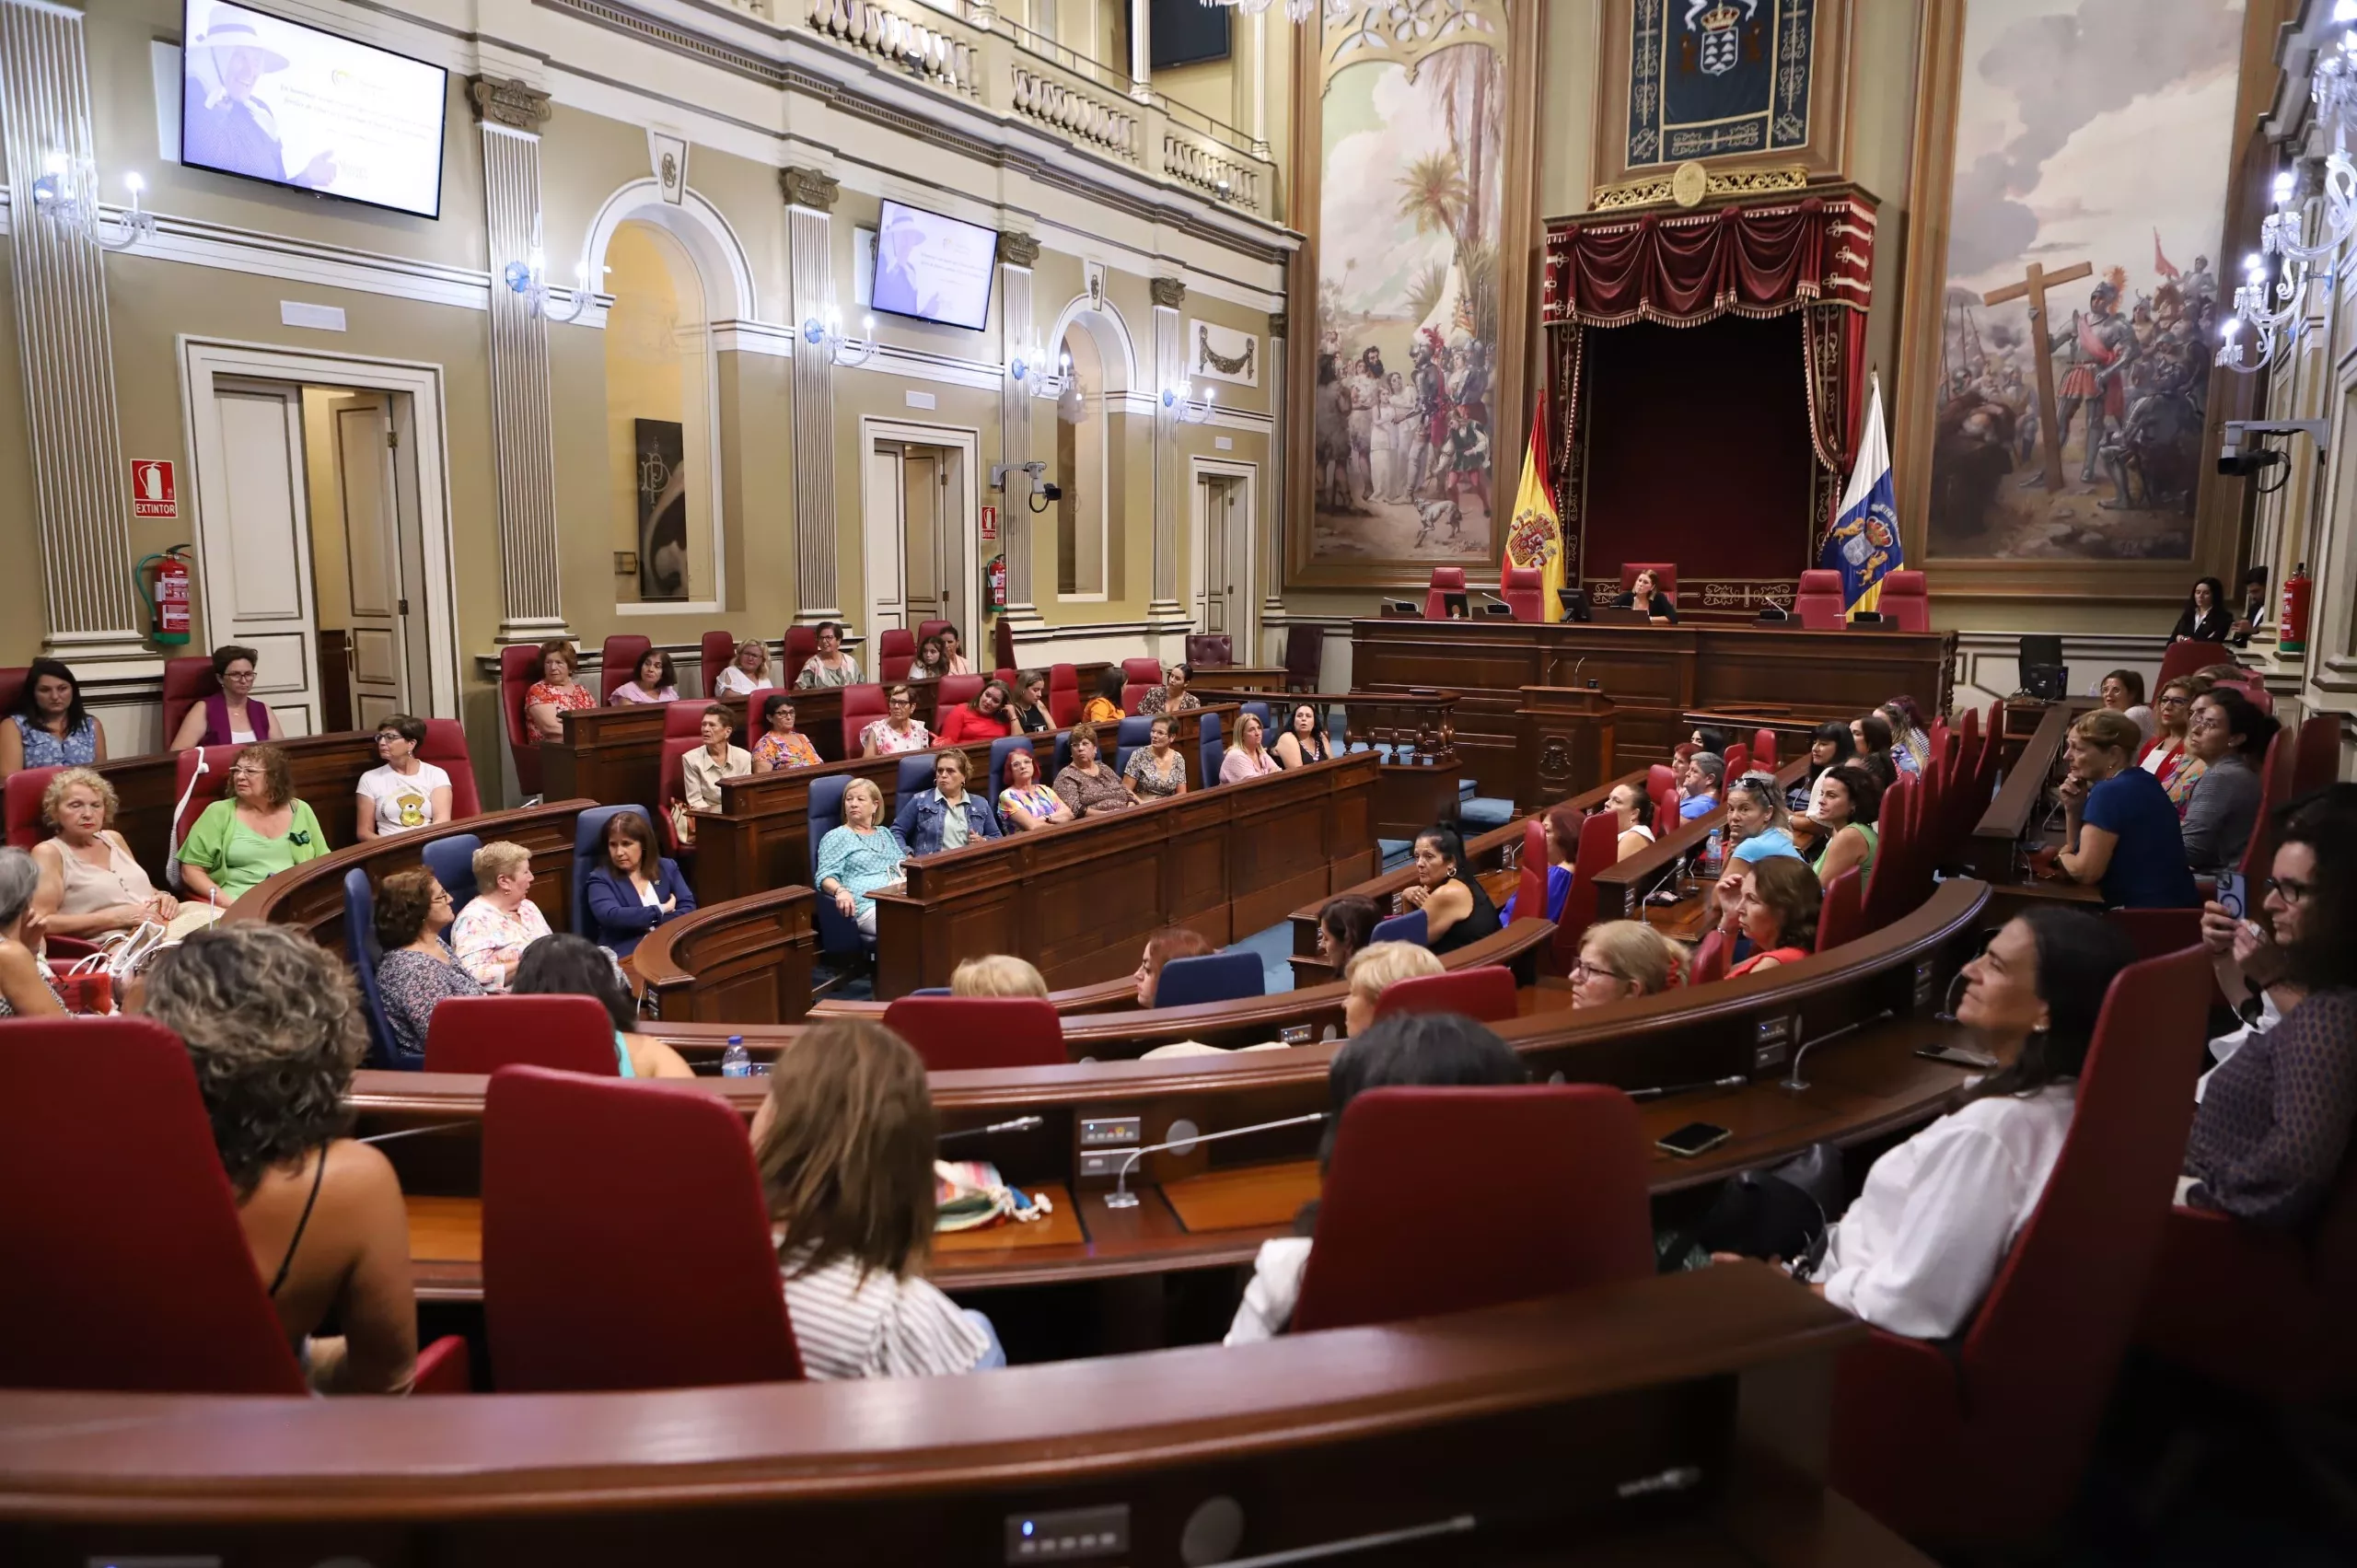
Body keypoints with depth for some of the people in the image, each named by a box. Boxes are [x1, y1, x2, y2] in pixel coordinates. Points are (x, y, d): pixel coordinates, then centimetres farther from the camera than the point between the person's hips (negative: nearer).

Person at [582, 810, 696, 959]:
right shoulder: (600, 878, 8)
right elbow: (611, 916, -9)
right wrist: (661, 910, -3)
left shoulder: (667, 868, 19)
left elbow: (688, 907, 8)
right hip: (627, 955, -3)